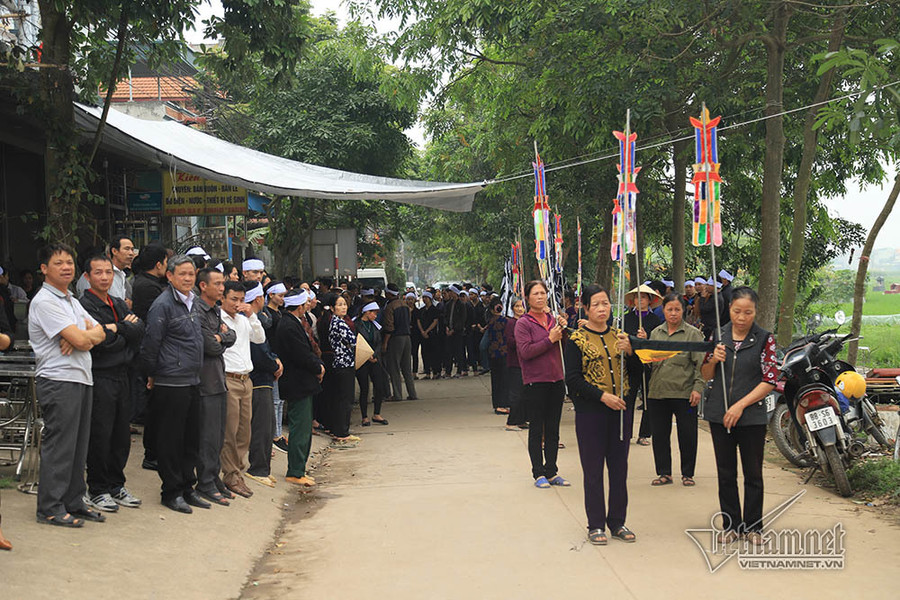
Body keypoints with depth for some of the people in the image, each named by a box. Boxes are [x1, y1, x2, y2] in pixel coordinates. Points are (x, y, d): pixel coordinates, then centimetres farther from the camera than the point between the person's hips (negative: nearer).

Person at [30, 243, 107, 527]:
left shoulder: (72, 302, 19)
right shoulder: (44, 302, -11)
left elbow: (100, 333, 12)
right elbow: (82, 340, -18)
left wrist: (83, 336, -9)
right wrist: (89, 334, 4)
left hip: (82, 378, 9)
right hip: (59, 380, -9)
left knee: (78, 445, 11)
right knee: (58, 447, -5)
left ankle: (73, 502, 19)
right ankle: (50, 508, 3)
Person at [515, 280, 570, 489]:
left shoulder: (553, 320, 10)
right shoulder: (523, 323, -6)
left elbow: (566, 349, 15)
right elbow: (525, 351, -17)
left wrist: (563, 329, -2)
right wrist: (550, 340, -14)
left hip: (556, 381, 5)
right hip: (535, 383, -5)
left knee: (553, 430, 10)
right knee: (536, 430, 1)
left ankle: (551, 472, 17)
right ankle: (538, 474, 6)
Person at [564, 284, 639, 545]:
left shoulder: (620, 336, 11)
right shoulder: (577, 340, -2)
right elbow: (573, 379, -8)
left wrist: (629, 351, -10)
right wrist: (602, 396, -17)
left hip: (621, 408, 4)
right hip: (591, 411, -4)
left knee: (619, 467, 8)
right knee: (593, 469, 0)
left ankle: (617, 522, 19)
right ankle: (596, 525, 9)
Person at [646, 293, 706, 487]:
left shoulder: (693, 333, 1)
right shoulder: (655, 333, 13)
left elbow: (700, 363, -2)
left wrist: (698, 388, -11)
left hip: (684, 392, -4)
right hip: (658, 392, 4)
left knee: (687, 435, 2)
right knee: (659, 434, 7)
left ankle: (687, 474, 16)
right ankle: (664, 473, 19)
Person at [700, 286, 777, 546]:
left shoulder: (764, 339, -4)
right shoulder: (719, 335, 5)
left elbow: (770, 381, -7)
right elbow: (705, 375, 11)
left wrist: (740, 405, -15)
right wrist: (713, 360, -12)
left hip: (751, 415, -3)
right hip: (719, 414, 3)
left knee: (753, 473, 5)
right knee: (725, 473, 9)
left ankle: (753, 526, 18)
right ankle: (730, 525, 21)